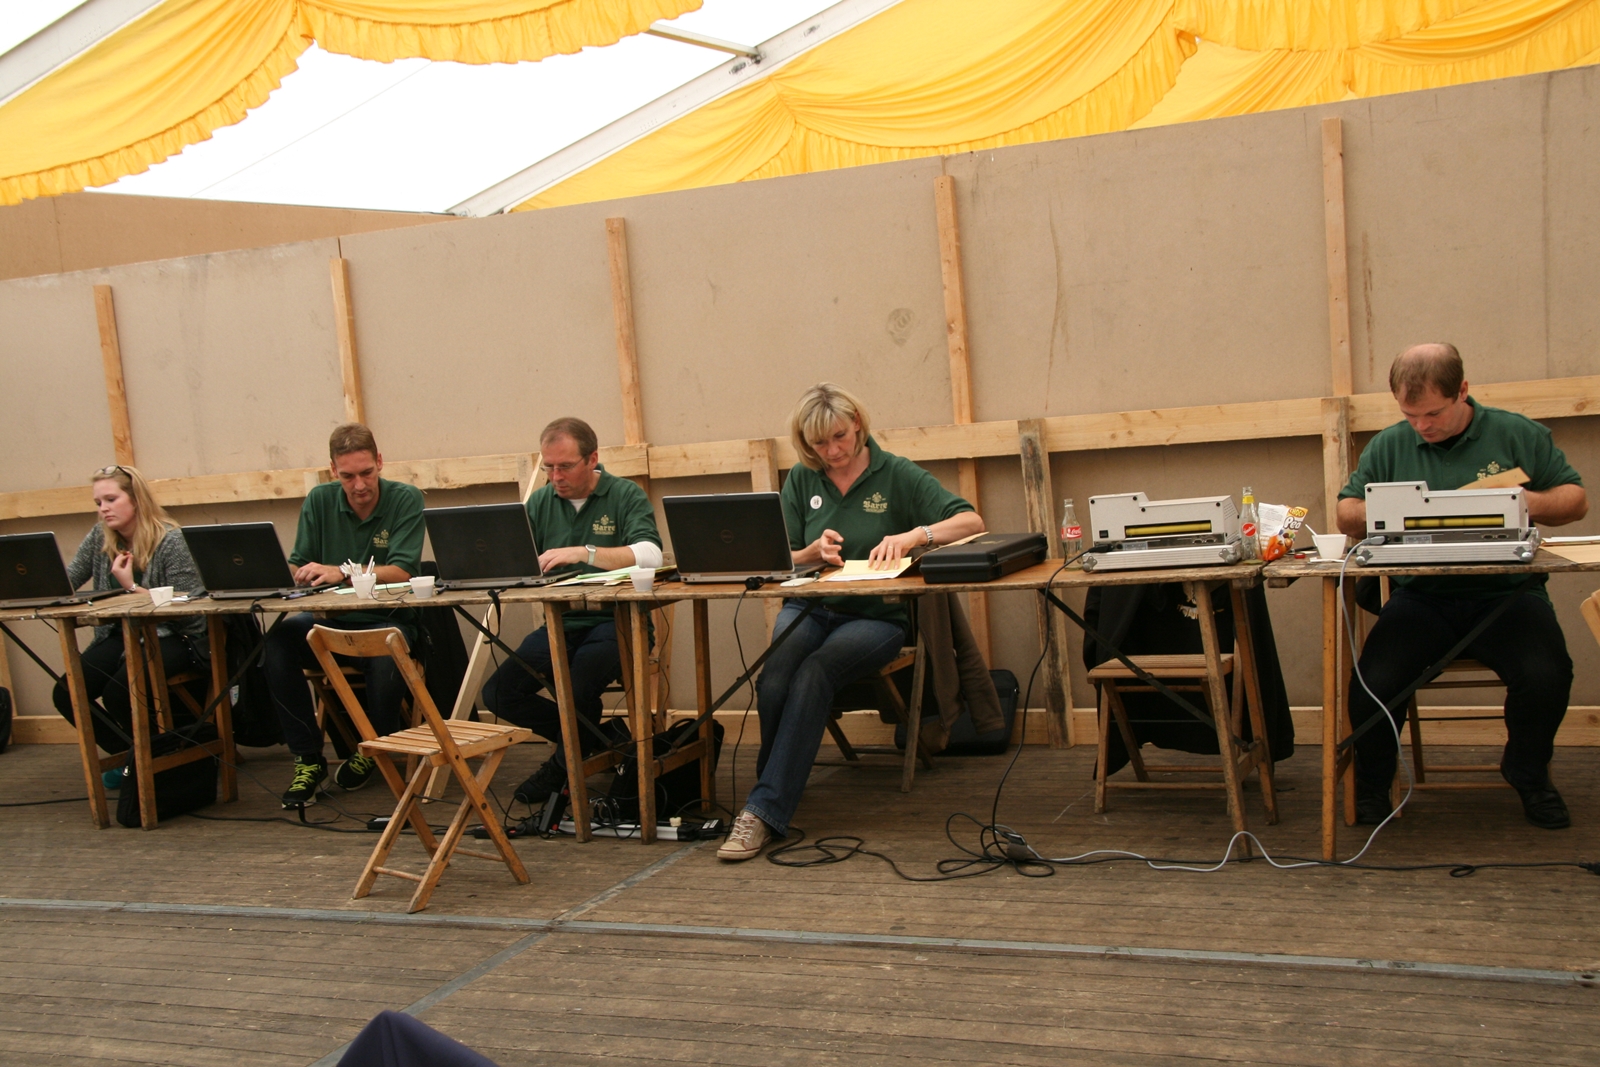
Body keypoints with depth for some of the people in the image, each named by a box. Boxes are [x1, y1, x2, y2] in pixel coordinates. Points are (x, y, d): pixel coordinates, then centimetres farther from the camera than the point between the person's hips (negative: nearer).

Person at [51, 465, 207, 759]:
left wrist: (132, 587, -21)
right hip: (120, 635, 7)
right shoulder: (100, 537, 4)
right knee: (66, 694, -10)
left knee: (118, 693, -27)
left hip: (171, 637, -7)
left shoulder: (170, 541, -14)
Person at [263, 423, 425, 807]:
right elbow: (297, 568, 4)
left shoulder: (406, 499, -5)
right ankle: (307, 758, -14)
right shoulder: (320, 501, 5)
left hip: (385, 619, -3)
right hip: (330, 619, 3)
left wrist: (341, 572, -28)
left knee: (386, 655, -37)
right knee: (278, 640, -27)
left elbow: (402, 571, -16)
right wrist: (307, 575, -21)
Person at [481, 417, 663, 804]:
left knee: (577, 692, -31)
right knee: (498, 693, -12)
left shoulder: (626, 496, -3)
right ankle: (596, 740, 7)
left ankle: (563, 766, 3)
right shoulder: (541, 502, 12)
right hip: (560, 623, 5)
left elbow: (650, 555, -20)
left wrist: (584, 552, -29)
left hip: (614, 620, -5)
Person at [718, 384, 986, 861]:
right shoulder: (800, 481, 12)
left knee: (813, 673, -33)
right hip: (808, 608, 3)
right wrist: (814, 552, -11)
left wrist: (915, 535, -23)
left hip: (876, 615, -3)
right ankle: (775, 797, -16)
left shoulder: (896, 475, 2)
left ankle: (764, 810, -31)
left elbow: (972, 523, -5)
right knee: (775, 675, -31)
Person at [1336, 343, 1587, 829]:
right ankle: (1372, 785, 7)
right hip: (1420, 596, 1)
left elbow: (1576, 498, 11)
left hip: (1504, 592, 0)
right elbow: (1346, 513, 13)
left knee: (1546, 675, -28)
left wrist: (1532, 502, -11)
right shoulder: (1388, 446, 12)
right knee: (1373, 684, -24)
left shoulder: (1518, 435, 8)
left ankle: (1528, 774, 7)